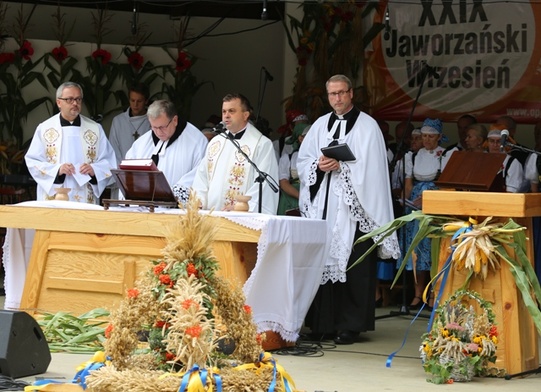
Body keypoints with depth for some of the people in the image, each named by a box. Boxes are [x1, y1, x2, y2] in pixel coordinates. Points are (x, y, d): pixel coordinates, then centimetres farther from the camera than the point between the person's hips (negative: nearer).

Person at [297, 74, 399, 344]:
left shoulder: (367, 126, 1)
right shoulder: (320, 125, 16)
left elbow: (370, 169, -7)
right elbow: (302, 160, 13)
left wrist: (341, 166, -15)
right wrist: (319, 166, -6)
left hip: (352, 209, -5)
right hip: (323, 207, 5)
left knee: (352, 267, -5)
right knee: (322, 263, 2)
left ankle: (350, 326, -1)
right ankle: (323, 322, 8)